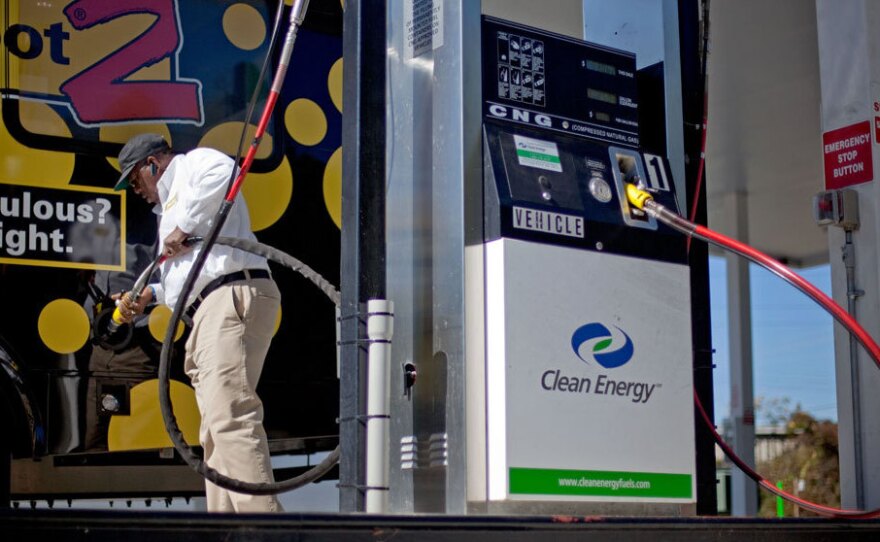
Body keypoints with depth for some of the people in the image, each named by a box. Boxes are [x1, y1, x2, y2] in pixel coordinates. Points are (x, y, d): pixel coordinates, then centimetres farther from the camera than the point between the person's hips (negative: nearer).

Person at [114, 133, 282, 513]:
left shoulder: (194, 164, 9)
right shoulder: (171, 205, 37)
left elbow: (222, 171, -18)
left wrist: (184, 227, -12)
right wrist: (150, 294, 24)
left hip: (233, 296, -11)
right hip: (211, 310, 11)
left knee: (229, 414, -23)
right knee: (215, 432, 5)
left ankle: (261, 517, -31)